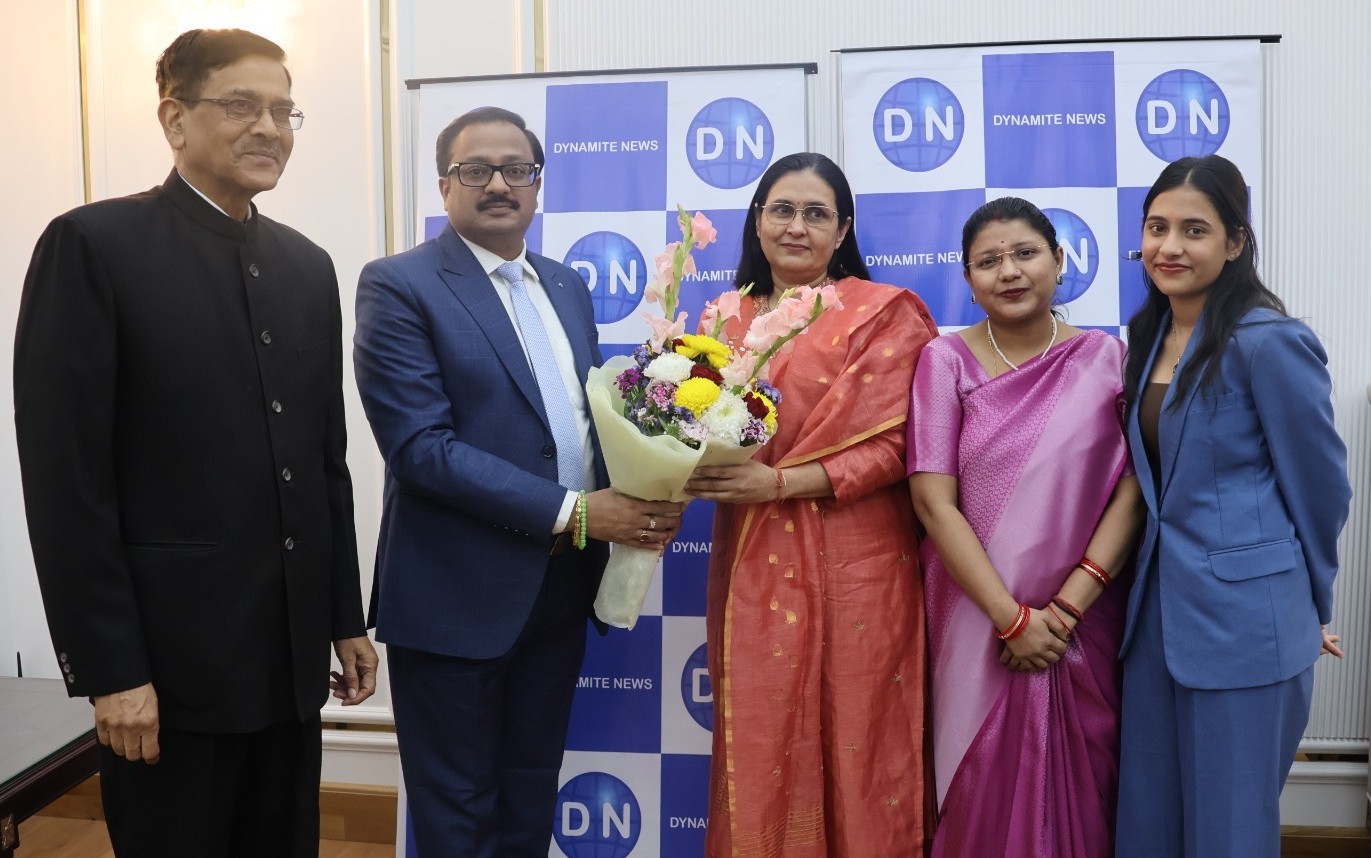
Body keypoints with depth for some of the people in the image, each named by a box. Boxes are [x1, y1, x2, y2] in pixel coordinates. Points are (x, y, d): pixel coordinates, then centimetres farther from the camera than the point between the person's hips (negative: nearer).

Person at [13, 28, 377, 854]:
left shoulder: (308, 264, 11)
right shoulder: (94, 244, -8)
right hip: (170, 652, -5)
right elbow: (66, 478, -11)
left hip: (292, 649, 6)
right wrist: (109, 668, -13)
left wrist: (347, 618, 12)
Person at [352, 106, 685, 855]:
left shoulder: (567, 287, 11)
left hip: (561, 588, 6)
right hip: (457, 594, -6)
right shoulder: (398, 285, -10)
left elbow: (593, 413, 12)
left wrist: (647, 492, -9)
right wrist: (571, 512, -21)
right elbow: (420, 445, -20)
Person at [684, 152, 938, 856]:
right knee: (759, 752, 9)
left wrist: (779, 482, -18)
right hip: (752, 566, 4)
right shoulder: (725, 319, 12)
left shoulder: (883, 313, -1)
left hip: (854, 565, -3)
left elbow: (889, 446, -9)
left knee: (854, 751, 5)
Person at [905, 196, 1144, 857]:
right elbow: (933, 500, -10)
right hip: (978, 618, -1)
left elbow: (1133, 488, -4)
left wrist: (1066, 606, -14)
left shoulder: (1107, 357, 2)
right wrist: (1013, 617, -14)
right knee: (985, 785, 9)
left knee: (1079, 785, 12)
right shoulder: (946, 361, -4)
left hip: (1086, 622, 1)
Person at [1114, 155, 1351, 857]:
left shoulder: (1269, 341, -15)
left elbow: (1320, 484, -6)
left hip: (1242, 620, -7)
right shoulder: (1149, 335, 7)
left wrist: (1308, 605, 6)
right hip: (1157, 610, 7)